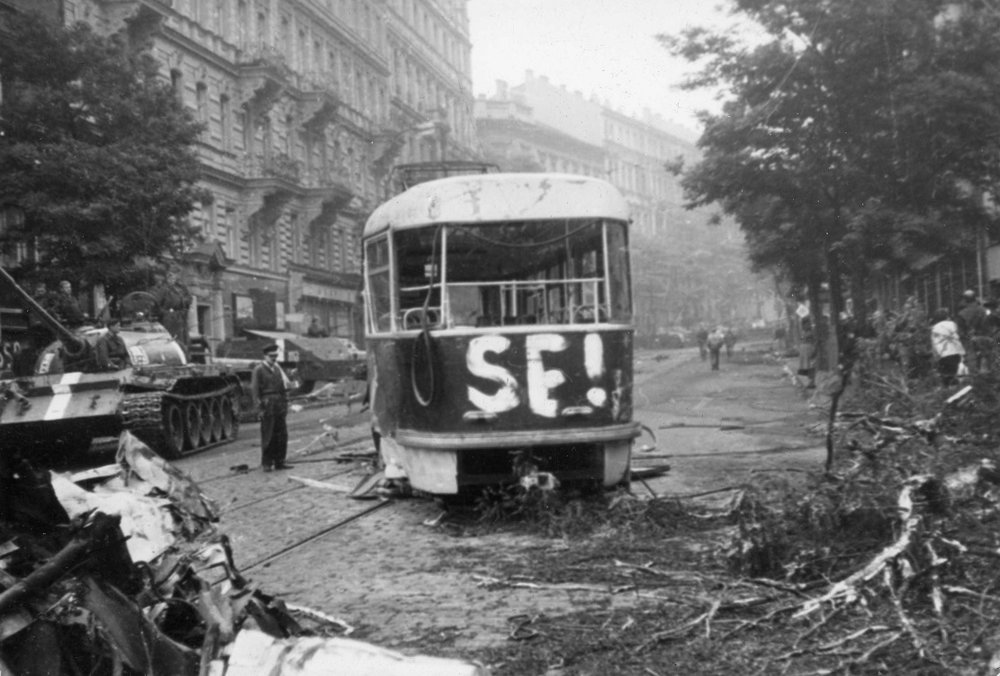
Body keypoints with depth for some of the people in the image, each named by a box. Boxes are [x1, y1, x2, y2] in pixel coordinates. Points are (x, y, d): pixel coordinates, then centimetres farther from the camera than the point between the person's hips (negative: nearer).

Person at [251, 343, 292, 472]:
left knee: (282, 435, 6)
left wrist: (285, 404, 10)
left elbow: (284, 385, 17)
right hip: (268, 405, -6)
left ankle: (279, 461, 15)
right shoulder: (258, 370, -3)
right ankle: (266, 463, 5)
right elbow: (254, 389, -6)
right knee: (268, 436, -3)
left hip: (280, 406, 6)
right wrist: (260, 406, -13)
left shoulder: (277, 368, 15)